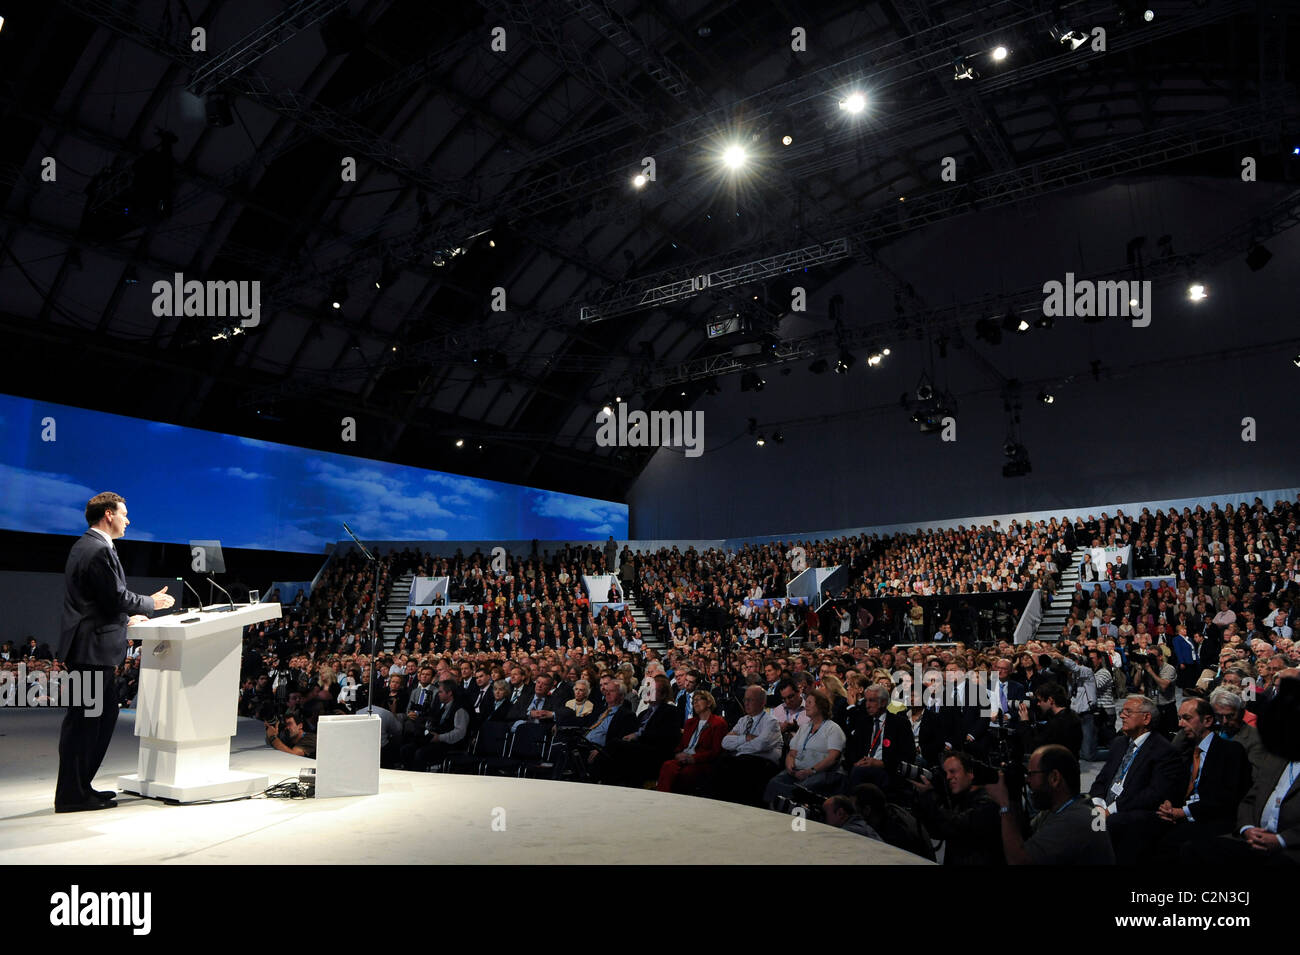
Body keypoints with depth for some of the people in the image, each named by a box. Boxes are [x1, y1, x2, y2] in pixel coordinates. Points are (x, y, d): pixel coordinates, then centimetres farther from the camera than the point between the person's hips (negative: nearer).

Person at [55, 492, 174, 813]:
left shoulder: (85, 546, 17)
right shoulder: (99, 551, -17)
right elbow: (117, 597, -19)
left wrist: (126, 618, 22)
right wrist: (151, 603, -4)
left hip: (88, 645, 11)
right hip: (93, 647, -11)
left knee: (104, 714, 16)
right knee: (84, 718, -3)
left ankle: (79, 785, 24)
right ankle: (72, 795, 5)